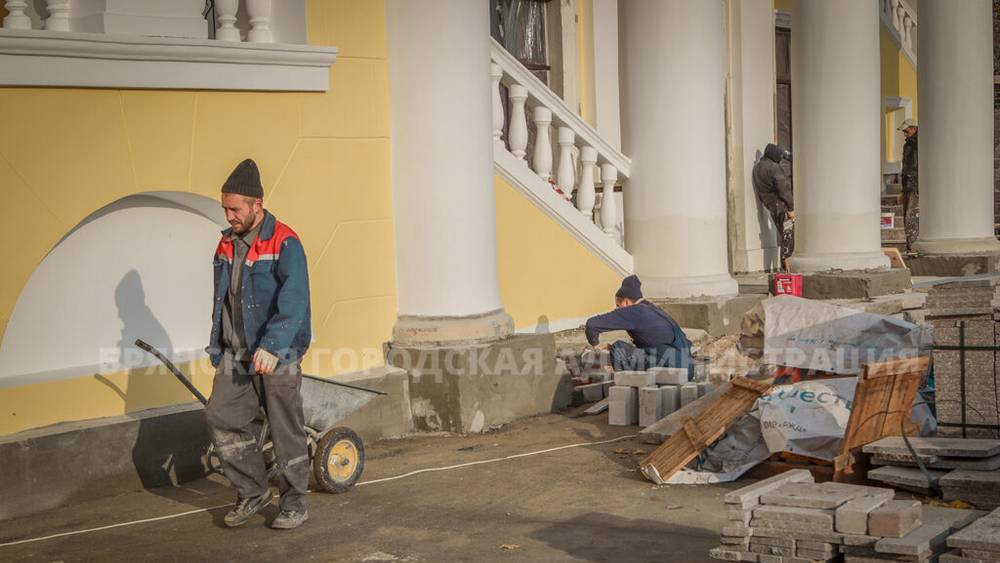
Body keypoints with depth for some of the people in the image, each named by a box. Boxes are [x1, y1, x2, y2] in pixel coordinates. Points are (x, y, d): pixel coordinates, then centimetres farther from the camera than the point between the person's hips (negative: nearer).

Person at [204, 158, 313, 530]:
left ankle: (294, 504, 16)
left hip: (277, 357, -7)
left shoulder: (285, 244, -13)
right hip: (236, 354, 7)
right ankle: (253, 492, 13)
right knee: (221, 417, -2)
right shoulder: (227, 244, 11)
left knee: (286, 430, 1)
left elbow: (294, 301, -24)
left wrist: (272, 347, -34)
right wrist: (217, 348, 19)